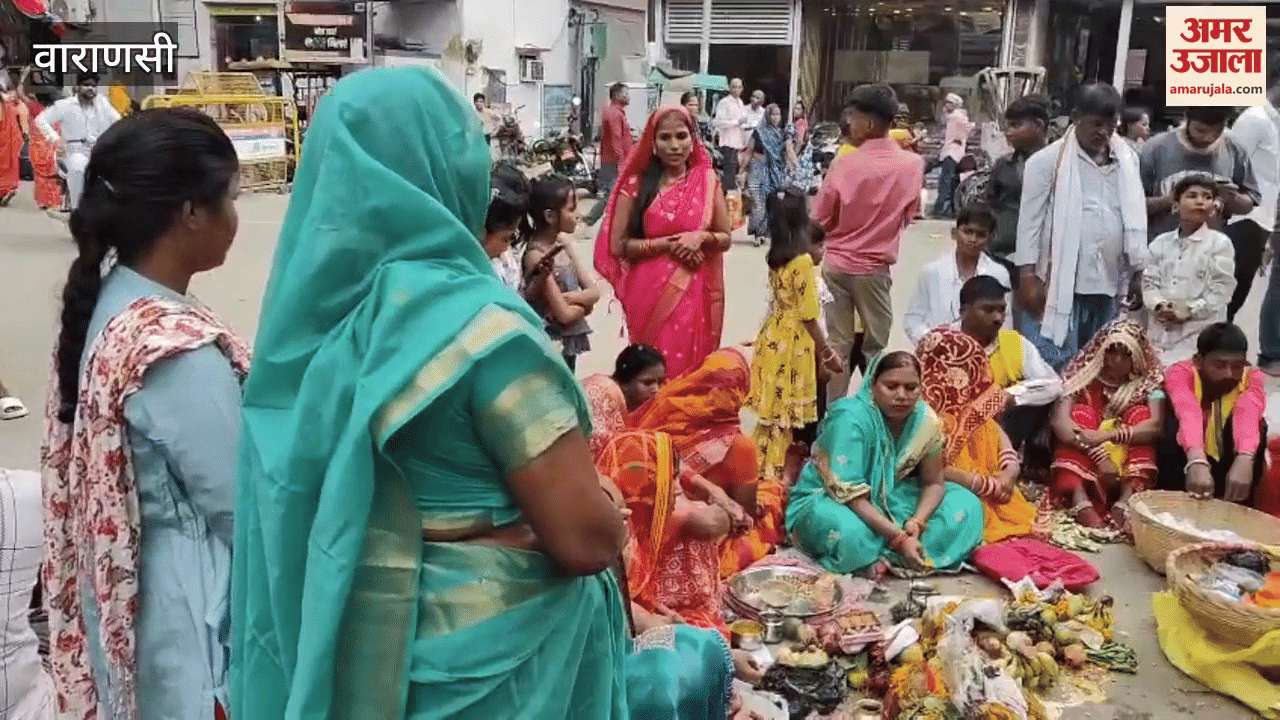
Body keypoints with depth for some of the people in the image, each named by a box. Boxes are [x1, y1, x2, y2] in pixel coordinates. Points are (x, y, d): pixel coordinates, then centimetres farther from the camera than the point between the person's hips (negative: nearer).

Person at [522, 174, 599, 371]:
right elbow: (564, 314, -22)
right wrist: (583, 302, -4)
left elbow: (594, 292, 0)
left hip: (570, 342, 8)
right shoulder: (537, 255, -20)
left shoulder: (563, 243, 3)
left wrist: (569, 298, -17)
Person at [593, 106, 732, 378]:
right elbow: (618, 245, -4)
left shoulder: (707, 181, 3)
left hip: (697, 292, 2)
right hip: (650, 292, -2)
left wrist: (701, 237, -12)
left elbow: (725, 238, 9)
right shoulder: (637, 184, -2)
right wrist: (667, 245, -14)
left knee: (693, 367, 6)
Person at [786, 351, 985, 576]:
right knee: (851, 533, -41)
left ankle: (885, 559, -20)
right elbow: (850, 496, -27)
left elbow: (933, 483, 0)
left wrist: (915, 524, -20)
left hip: (884, 501, 7)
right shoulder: (850, 418, -26)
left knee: (967, 505, -8)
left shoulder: (926, 420, -9)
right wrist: (900, 538, -32)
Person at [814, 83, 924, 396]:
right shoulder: (913, 165, -9)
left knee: (837, 344, 8)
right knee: (876, 347, 13)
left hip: (836, 265, -1)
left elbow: (820, 220, -5)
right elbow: (907, 215, 5)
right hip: (875, 269, 1)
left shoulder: (844, 164, -14)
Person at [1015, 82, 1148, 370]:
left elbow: (1134, 218, 13)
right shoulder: (1047, 160, -5)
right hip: (1061, 284, -5)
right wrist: (1028, 277, -8)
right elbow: (1030, 220, -5)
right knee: (1055, 367, -4)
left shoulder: (1128, 160, 8)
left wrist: (1137, 273, 12)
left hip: (1108, 284, 5)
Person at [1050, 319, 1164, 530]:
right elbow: (1059, 421, -17)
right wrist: (1099, 454, -29)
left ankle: (1126, 500, -39)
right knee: (1080, 413, -21)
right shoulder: (1083, 377, -1)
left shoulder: (1147, 383, 3)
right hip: (1083, 460, -1)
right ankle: (1079, 499, -46)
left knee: (1140, 414, -16)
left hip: (1129, 461, 1)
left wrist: (1107, 435, -30)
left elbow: (1155, 425, -16)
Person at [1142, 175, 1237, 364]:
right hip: (1160, 327, 4)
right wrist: (1159, 305, -11)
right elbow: (1149, 280, 8)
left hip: (1200, 330, -4)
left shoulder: (1220, 244, -2)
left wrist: (1189, 312, -14)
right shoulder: (1161, 242, 10)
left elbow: (1222, 288, -7)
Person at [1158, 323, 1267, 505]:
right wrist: (1197, 462, -64)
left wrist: (1244, 460, -60)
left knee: (1258, 426, -26)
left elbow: (1248, 415, -40)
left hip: (1227, 464, 2)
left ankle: (1235, 503, -18)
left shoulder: (1252, 378, -17)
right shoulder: (1179, 373, -23)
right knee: (1174, 423, -30)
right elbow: (1188, 413, -44)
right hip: (1187, 464, -2)